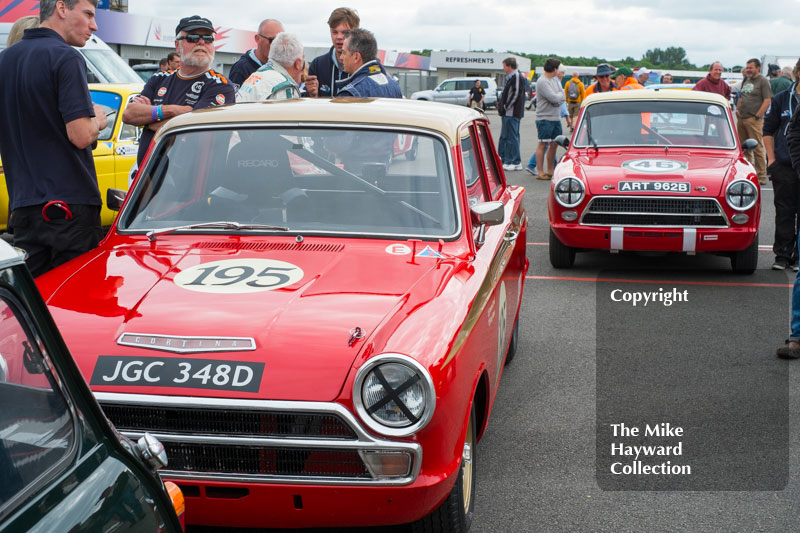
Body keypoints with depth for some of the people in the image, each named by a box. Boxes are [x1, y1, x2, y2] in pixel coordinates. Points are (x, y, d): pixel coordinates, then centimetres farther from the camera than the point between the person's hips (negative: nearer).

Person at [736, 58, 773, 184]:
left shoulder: (763, 81, -4)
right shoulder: (746, 82, 19)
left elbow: (767, 100, -11)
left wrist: (757, 115, -14)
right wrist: (737, 110, 12)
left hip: (754, 120, -8)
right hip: (741, 119, 8)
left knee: (757, 148, -9)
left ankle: (762, 176, -7)